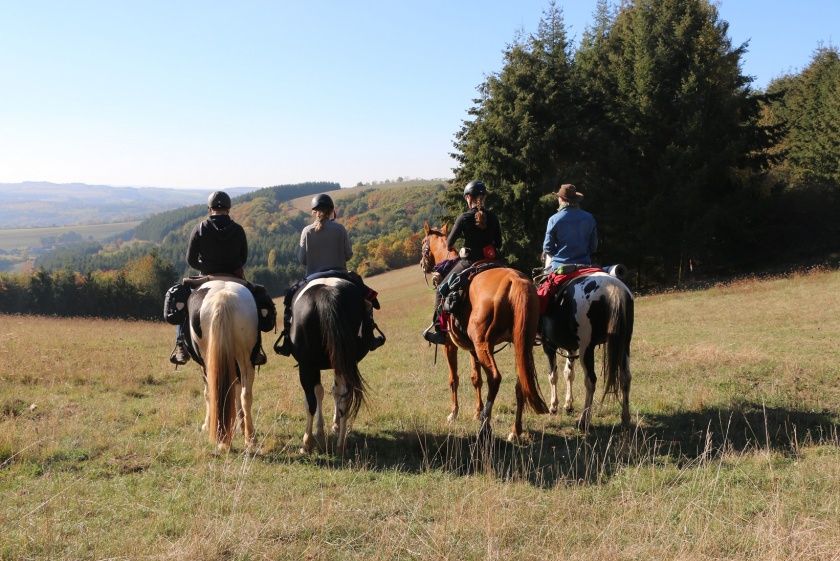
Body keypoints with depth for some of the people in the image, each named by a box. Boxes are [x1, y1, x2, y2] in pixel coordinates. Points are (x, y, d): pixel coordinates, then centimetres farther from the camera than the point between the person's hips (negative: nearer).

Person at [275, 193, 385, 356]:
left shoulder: (307, 231, -3)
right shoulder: (339, 229, -5)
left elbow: (302, 260, -2)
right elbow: (348, 254, -2)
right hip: (340, 277, 0)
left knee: (290, 297, 22)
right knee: (366, 295, 20)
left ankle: (287, 343, 11)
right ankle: (368, 339, 14)